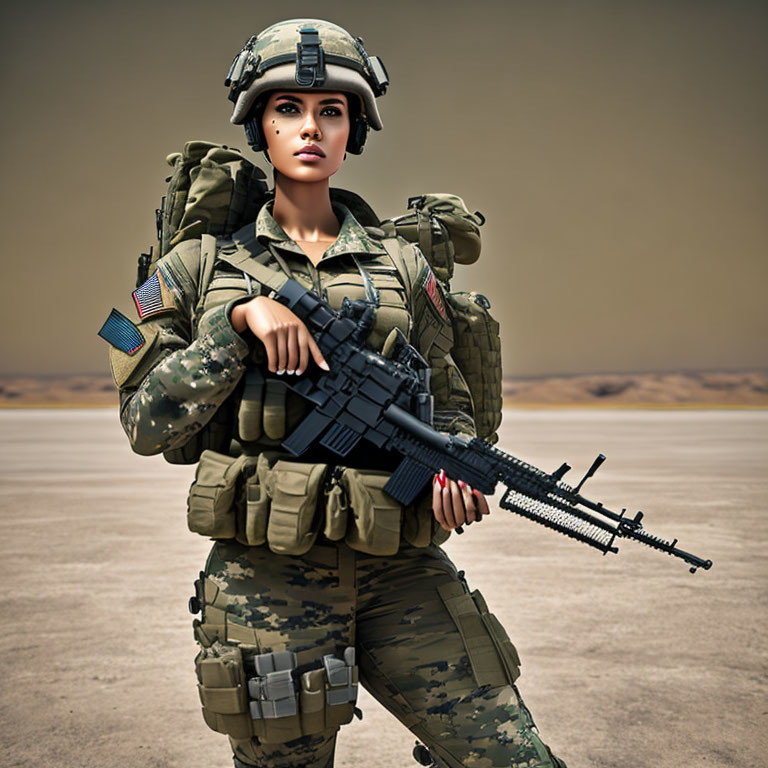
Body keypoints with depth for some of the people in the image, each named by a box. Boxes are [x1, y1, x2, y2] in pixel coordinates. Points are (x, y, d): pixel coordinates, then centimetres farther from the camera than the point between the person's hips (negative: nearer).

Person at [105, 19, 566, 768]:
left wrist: (454, 469, -7)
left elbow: (446, 404, 15)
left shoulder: (401, 266, 9)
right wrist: (239, 320, -12)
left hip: (401, 574, 2)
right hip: (264, 580, -1)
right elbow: (147, 423, 0)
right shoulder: (201, 266, 5)